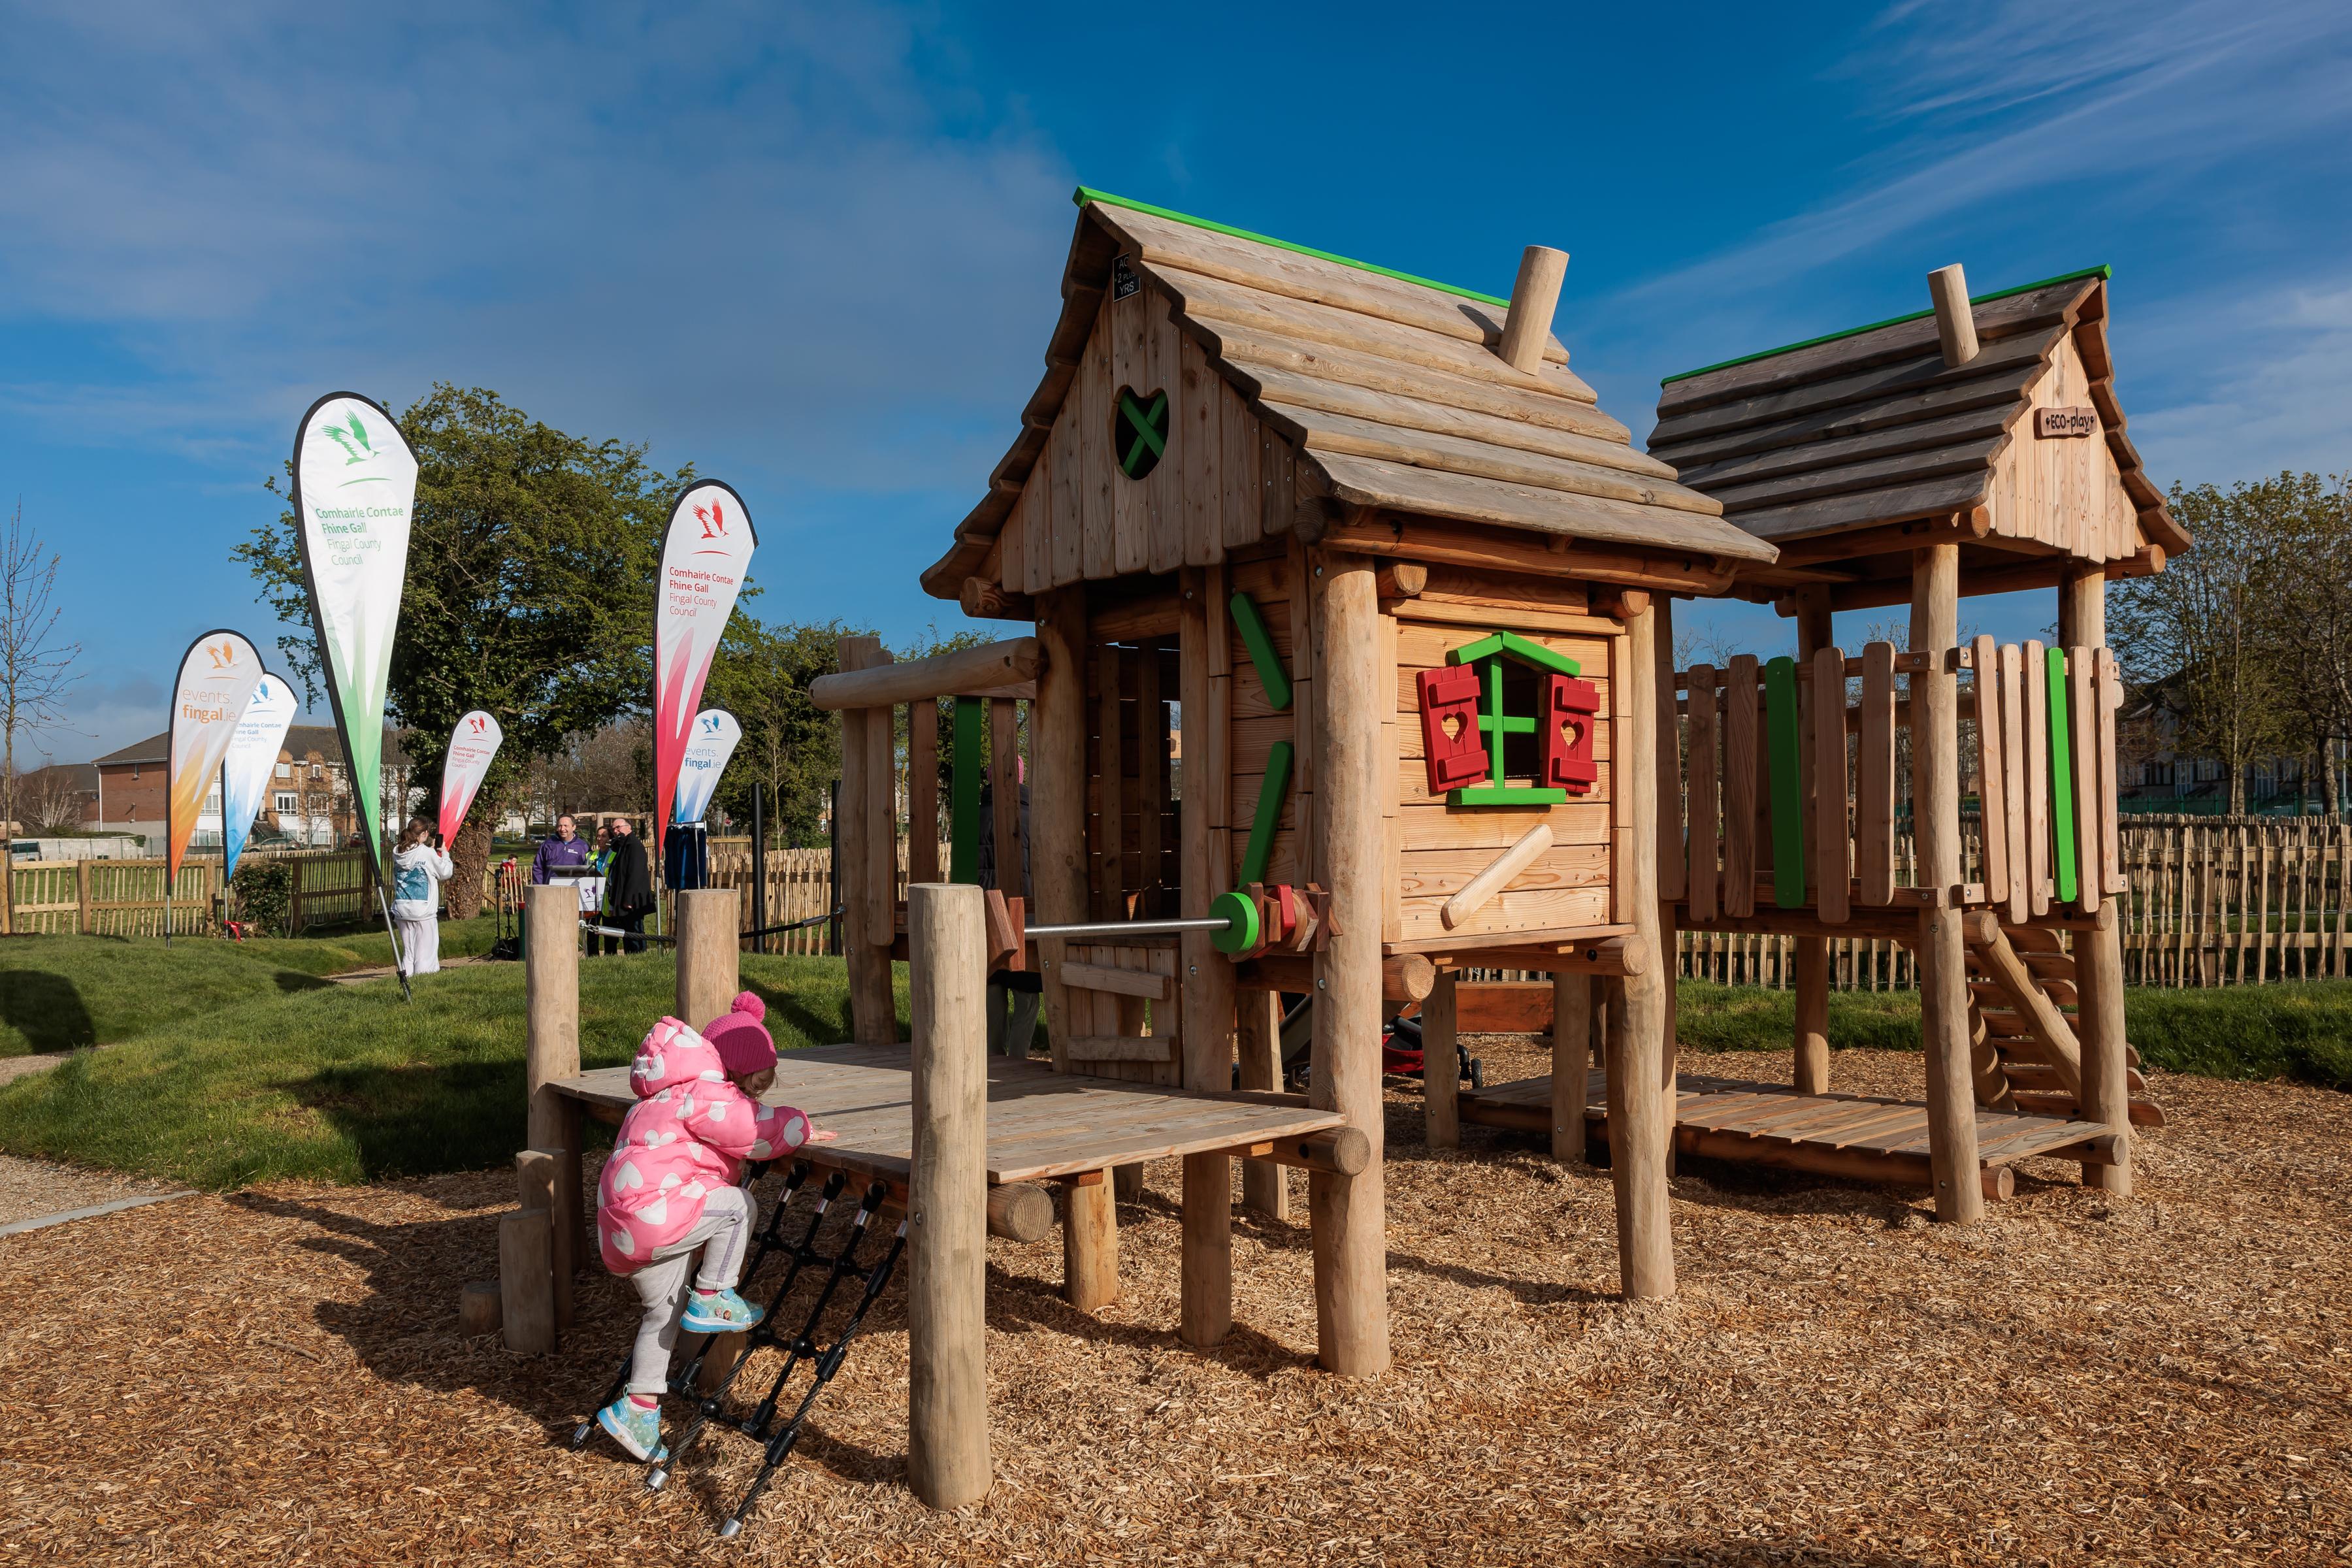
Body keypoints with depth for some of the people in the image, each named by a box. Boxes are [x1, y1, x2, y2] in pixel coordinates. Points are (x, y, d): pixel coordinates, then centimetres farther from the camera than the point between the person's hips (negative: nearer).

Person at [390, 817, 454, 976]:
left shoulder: (398, 853, 7)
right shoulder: (427, 853, -10)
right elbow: (446, 873, -1)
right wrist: (444, 853, 13)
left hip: (401, 908, 5)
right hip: (423, 909, -5)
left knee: (407, 953, 11)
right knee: (425, 952, -1)